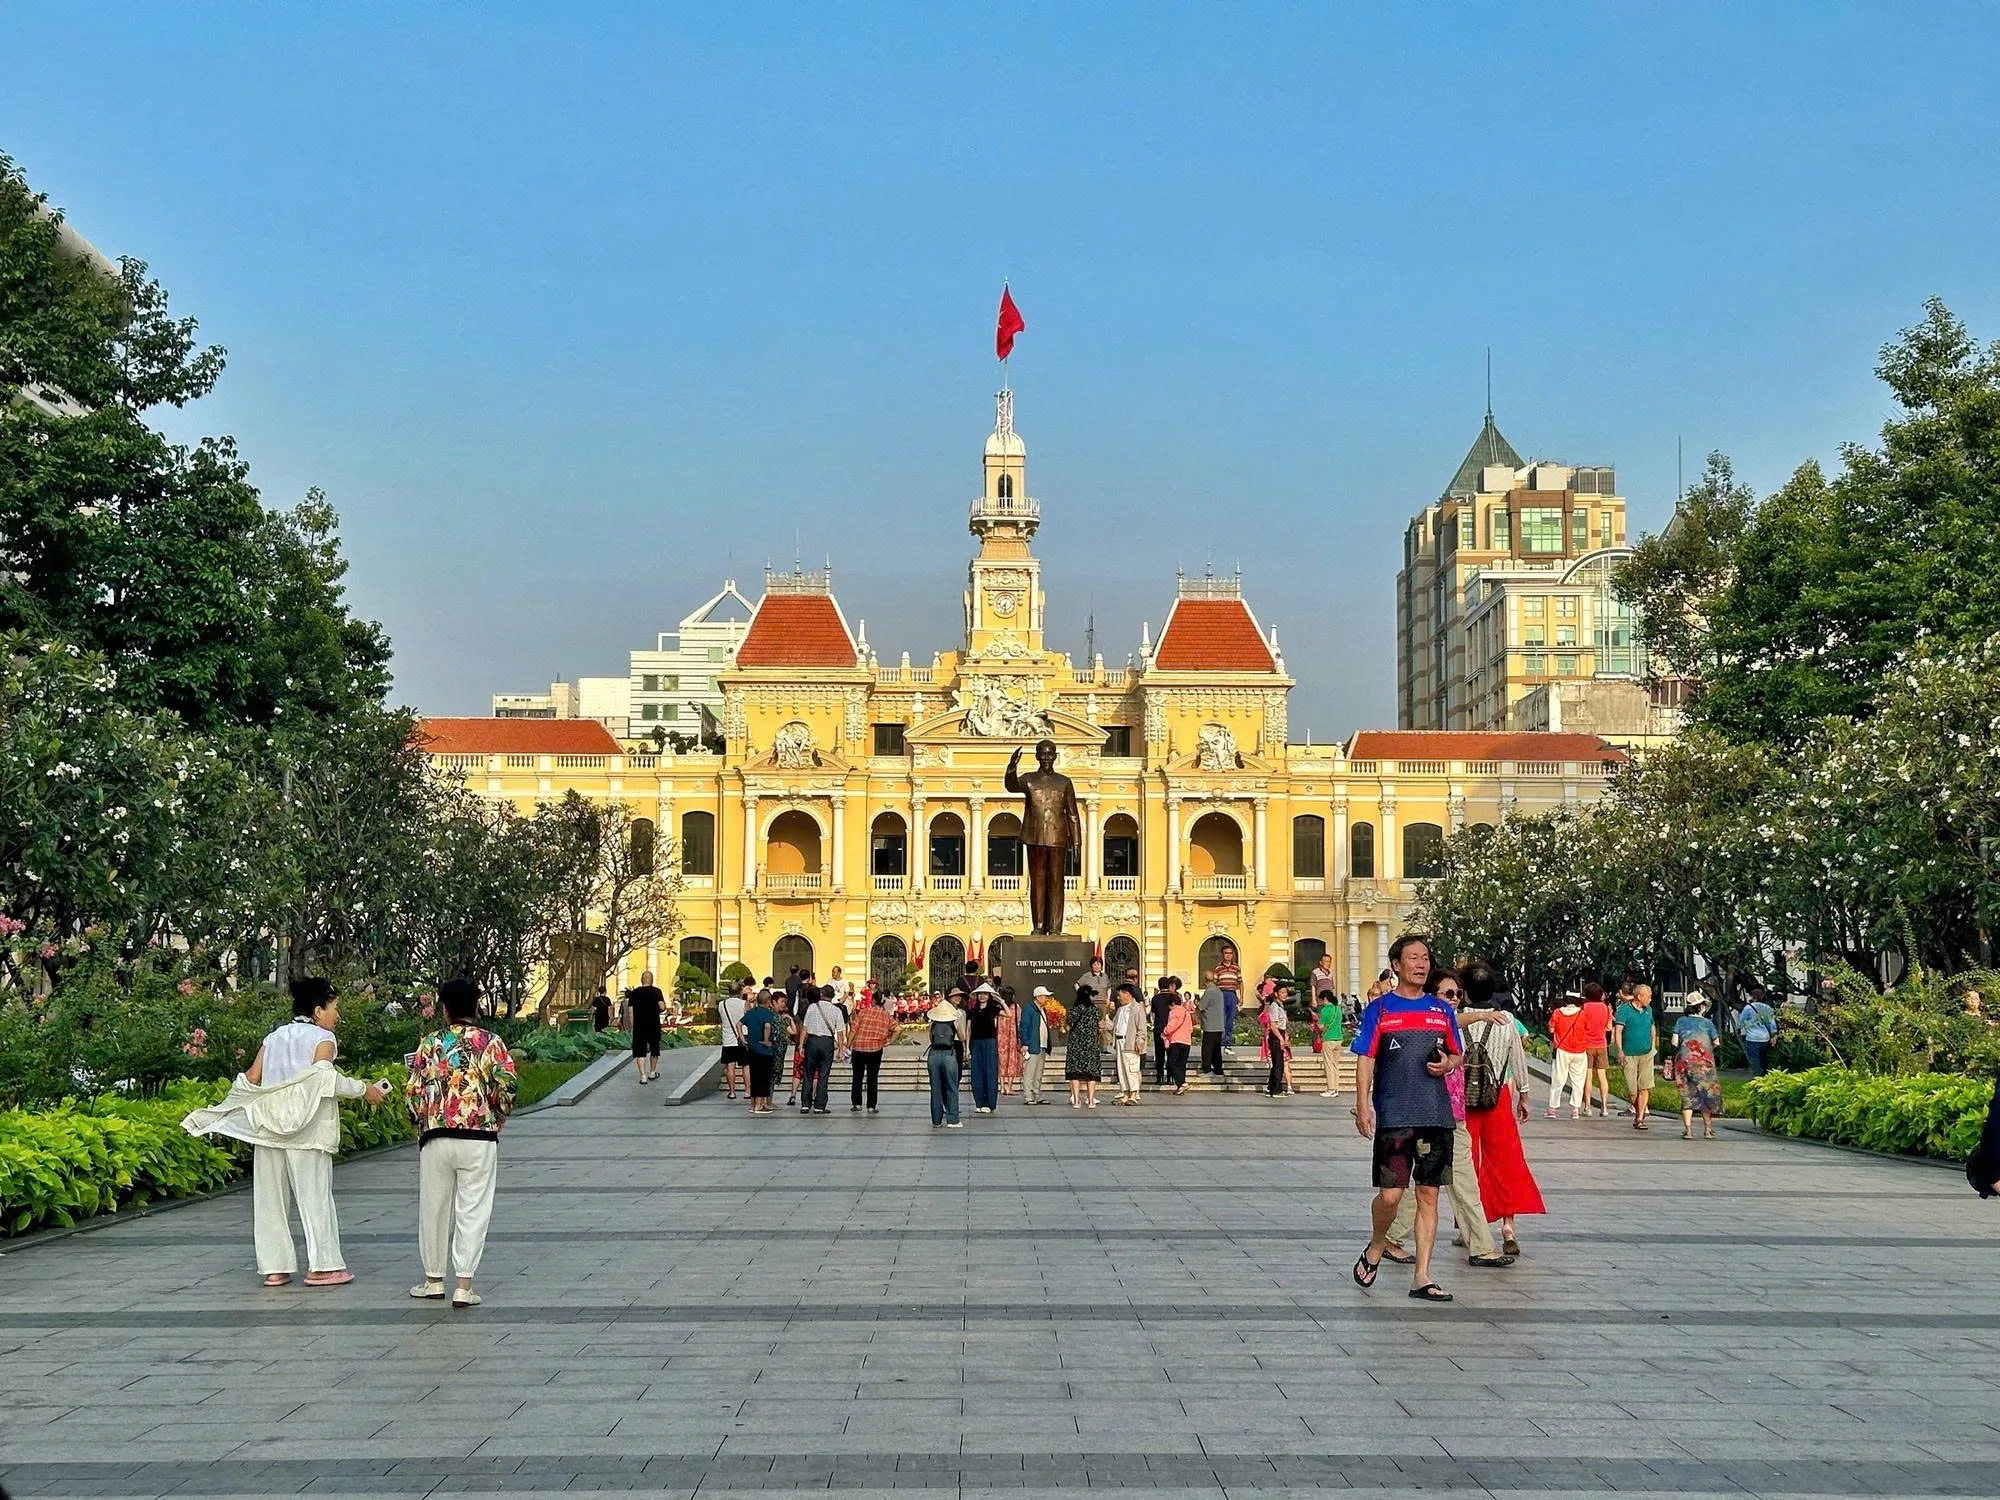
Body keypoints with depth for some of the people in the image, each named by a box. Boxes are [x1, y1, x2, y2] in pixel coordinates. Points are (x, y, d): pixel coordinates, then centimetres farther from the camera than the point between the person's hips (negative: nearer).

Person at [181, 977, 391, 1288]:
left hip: (269, 1130, 6)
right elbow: (323, 1076, -19)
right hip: (305, 1131, -6)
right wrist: (363, 1090, -14)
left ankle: (274, 1267, 9)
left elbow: (251, 1079, 11)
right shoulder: (322, 1038, -2)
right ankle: (321, 1266, -2)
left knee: (271, 1197, 7)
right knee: (314, 1195, -1)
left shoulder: (273, 1038, 17)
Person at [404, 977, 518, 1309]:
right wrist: (498, 1118, 9)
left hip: (436, 1138, 1)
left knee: (434, 1208, 14)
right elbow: (507, 1086, -9)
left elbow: (413, 1092, 1)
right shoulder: (490, 1042, 0)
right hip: (479, 1138, -1)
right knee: (473, 1211, 2)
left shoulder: (430, 1044, 4)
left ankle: (434, 1279, 24)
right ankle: (464, 1286, -2)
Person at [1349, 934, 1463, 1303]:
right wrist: (1362, 1105, -10)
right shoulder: (1379, 1009, 2)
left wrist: (1449, 1064, -4)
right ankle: (1375, 1249, 22)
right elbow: (1366, 1059, -1)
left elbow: (1458, 1055, 20)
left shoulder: (1441, 1010, 12)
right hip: (1393, 1116, -3)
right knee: (1390, 1194, -7)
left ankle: (1421, 1278, 9)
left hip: (1437, 1115, 4)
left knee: (1428, 1195, 4)